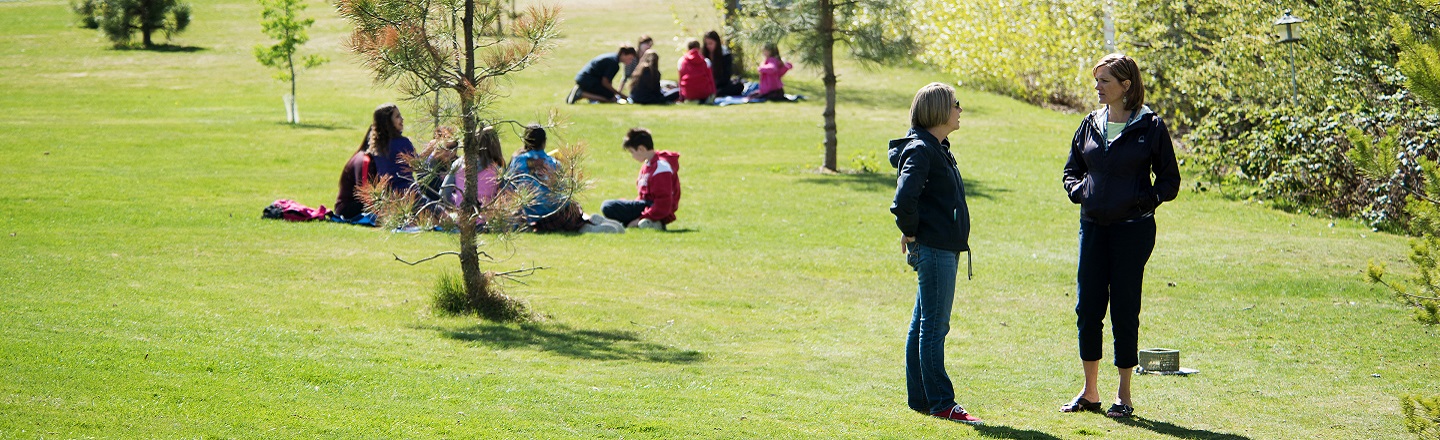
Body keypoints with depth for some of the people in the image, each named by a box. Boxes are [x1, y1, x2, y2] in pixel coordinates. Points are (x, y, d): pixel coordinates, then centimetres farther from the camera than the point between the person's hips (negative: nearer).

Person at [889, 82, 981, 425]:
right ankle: (940, 402, -2)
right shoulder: (920, 150, -16)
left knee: (923, 324, 13)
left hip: (944, 248, 10)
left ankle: (920, 398, 20)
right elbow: (904, 199, -27)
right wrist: (911, 232, -14)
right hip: (933, 248, -10)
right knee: (934, 326, -5)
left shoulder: (937, 148, 16)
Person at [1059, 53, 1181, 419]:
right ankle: (1089, 392, 16)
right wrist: (1079, 190, -3)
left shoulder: (1150, 127, -5)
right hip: (1093, 227, 5)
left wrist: (1144, 200, -18)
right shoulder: (1091, 125, 9)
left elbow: (1169, 181, -2)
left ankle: (1124, 396, 10)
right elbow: (1072, 171, 18)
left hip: (1132, 229, -5)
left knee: (1124, 310, 0)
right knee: (1087, 308, 5)